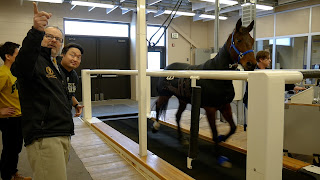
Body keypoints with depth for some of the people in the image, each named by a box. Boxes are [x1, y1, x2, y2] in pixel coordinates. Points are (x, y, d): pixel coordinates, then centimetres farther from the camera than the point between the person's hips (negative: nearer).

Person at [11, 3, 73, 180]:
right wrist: (36, 32, -43)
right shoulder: (35, 60, -5)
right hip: (43, 137, -9)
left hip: (62, 135, 9)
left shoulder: (56, 67, 23)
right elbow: (21, 67, -33)